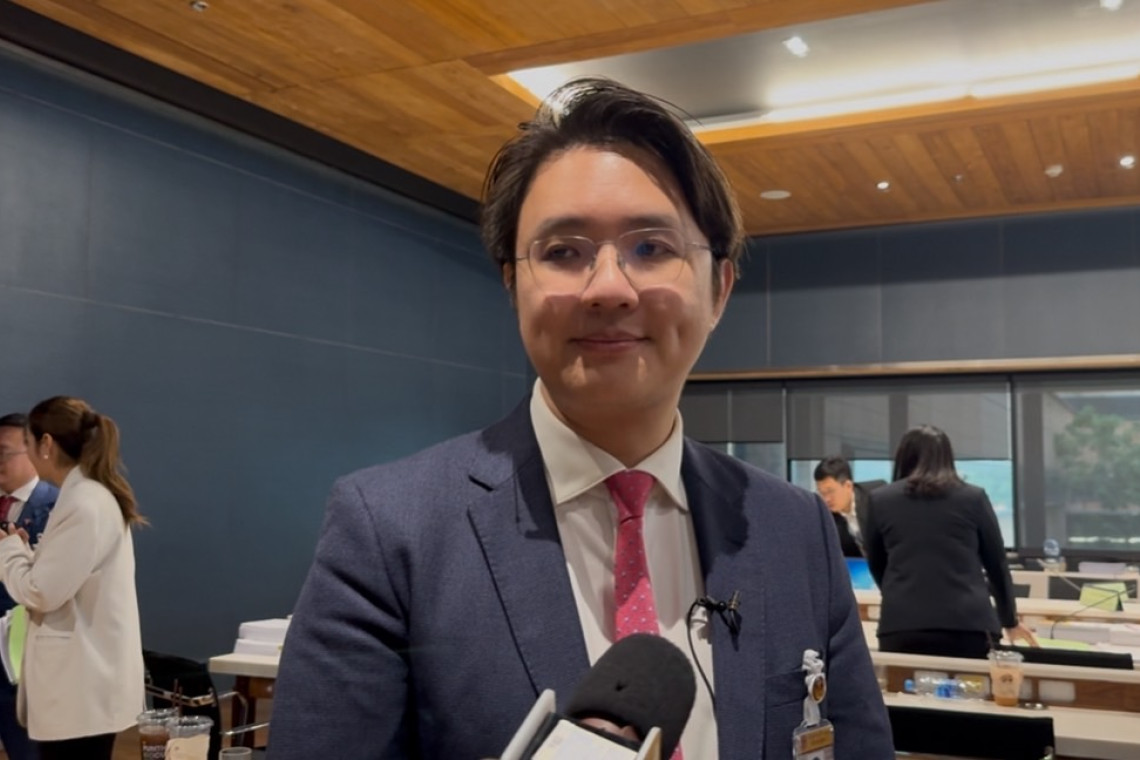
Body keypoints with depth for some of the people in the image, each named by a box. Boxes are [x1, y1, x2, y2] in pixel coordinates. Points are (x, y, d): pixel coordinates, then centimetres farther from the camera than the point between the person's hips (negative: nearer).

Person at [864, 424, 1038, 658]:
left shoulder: (880, 500, 10)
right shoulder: (974, 498, 9)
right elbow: (996, 563, 17)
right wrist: (1010, 620, 33)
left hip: (901, 626, 0)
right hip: (967, 626, 0)